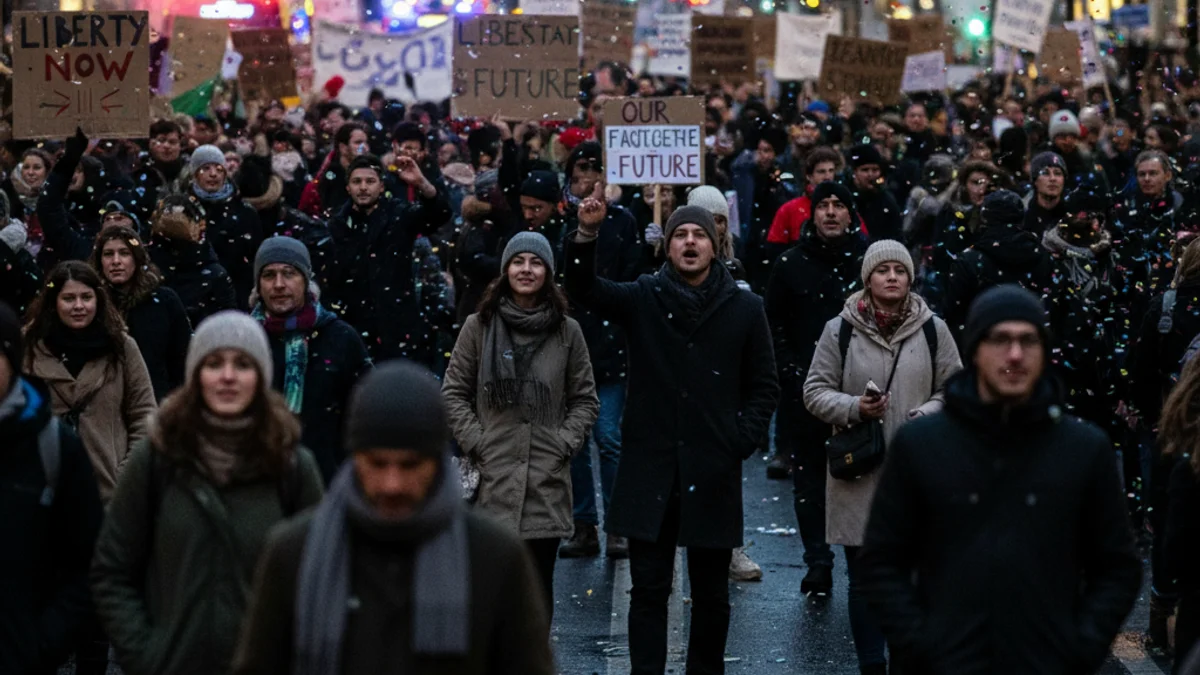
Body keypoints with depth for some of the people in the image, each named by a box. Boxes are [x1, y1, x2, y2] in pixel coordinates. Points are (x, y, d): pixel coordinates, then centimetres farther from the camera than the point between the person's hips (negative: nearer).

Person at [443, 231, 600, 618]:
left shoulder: (567, 332, 7)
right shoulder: (479, 326, 5)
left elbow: (585, 400, 12)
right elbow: (453, 393, 8)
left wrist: (565, 443, -1)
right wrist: (476, 442, -3)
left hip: (548, 479, 1)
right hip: (493, 476, -1)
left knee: (539, 581, 3)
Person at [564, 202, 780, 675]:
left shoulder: (745, 309, 3)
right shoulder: (643, 298, 3)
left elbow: (764, 386, 8)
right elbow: (584, 289, -12)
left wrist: (745, 440, -5)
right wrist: (587, 235, -28)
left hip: (713, 472, 0)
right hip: (650, 469, 0)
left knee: (711, 592, 10)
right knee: (648, 587, 3)